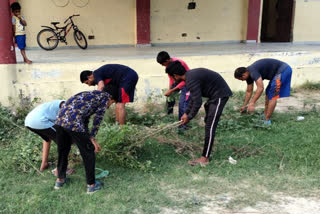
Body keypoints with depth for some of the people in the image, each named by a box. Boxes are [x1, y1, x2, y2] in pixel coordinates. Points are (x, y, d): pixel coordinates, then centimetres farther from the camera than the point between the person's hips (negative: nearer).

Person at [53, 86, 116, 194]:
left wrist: (91, 139, 28)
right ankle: (91, 184, 22)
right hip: (74, 123, -7)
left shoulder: (88, 95, 34)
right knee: (88, 152, 10)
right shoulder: (105, 96, 13)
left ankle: (60, 179, 42)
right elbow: (98, 117, 9)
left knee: (62, 150, 26)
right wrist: (92, 137, 19)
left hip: (60, 120, 8)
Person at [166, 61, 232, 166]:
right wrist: (186, 113, 14)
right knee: (208, 122, 23)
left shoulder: (191, 80, -25)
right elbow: (194, 97, 16)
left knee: (210, 127, -11)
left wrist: (189, 117, -12)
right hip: (215, 94, 11)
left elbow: (197, 102, -25)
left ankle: (204, 158, -8)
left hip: (220, 95, -11)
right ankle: (208, 147, 39)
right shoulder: (190, 74, 7)